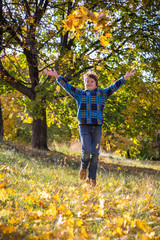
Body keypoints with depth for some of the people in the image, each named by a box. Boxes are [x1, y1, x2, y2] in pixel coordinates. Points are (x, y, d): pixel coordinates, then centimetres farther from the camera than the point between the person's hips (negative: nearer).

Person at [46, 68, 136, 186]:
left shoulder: (102, 93, 13)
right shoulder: (80, 94, 12)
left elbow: (114, 87, 8)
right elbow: (67, 86, 8)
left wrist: (125, 78, 0)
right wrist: (57, 76, -1)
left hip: (97, 127, 1)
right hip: (84, 126, -1)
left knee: (95, 153, 0)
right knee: (87, 150, -15)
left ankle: (92, 178, 10)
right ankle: (84, 167, 17)